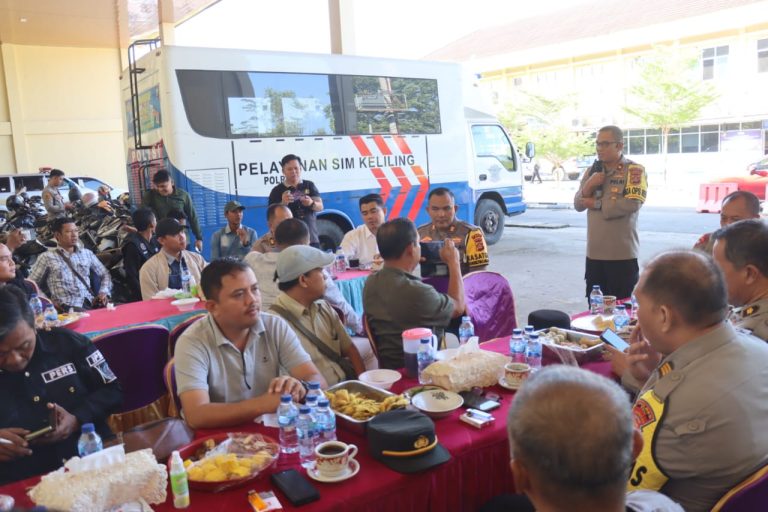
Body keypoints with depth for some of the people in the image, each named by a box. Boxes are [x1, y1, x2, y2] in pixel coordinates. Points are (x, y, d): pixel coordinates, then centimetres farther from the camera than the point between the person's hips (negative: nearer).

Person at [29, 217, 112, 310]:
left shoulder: (87, 253, 18)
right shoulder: (47, 257, 9)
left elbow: (105, 274, 23)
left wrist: (103, 292, 4)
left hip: (89, 303, 4)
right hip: (66, 307, -3)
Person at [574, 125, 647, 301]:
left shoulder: (634, 170, -5)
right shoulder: (593, 170, 13)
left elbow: (631, 204, -19)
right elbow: (578, 205, 9)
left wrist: (596, 204, -9)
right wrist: (589, 185, -10)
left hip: (622, 254, -5)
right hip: (594, 253, 6)